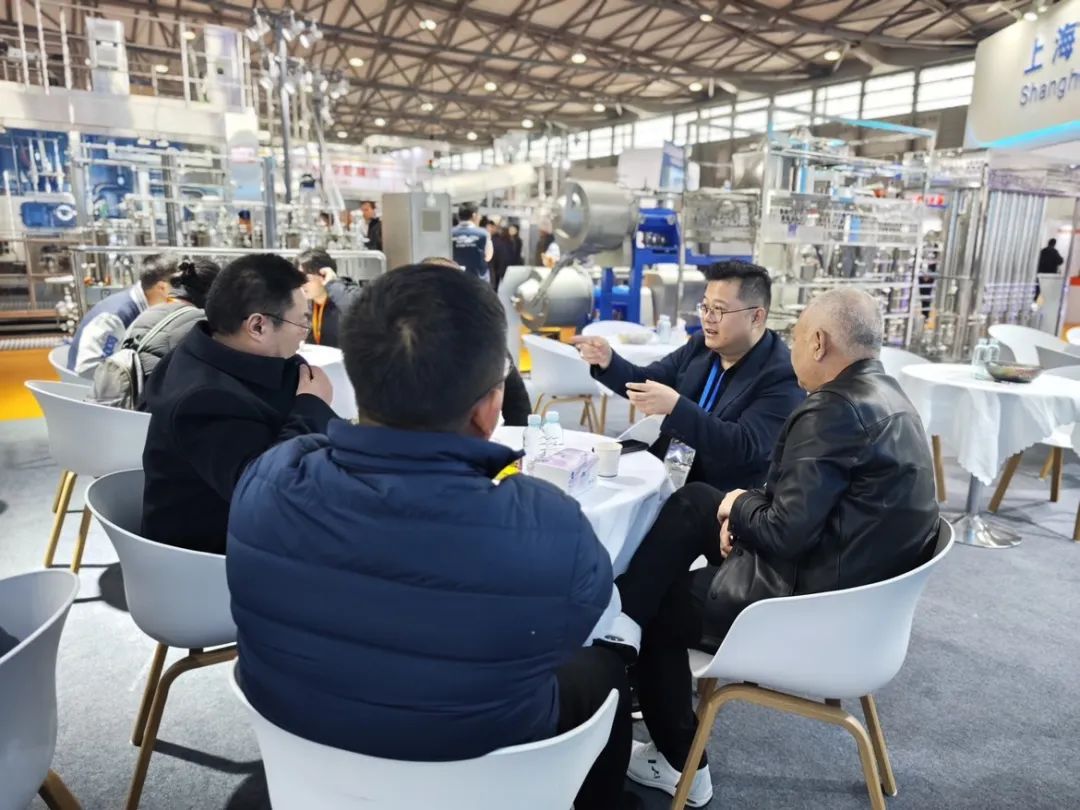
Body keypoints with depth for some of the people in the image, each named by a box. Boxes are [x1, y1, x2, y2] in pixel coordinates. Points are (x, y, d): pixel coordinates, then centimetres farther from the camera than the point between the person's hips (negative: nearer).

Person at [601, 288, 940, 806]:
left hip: (813, 599, -10)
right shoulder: (881, 392, 7)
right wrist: (745, 509, 0)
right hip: (856, 578, 10)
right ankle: (623, 612, 12)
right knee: (694, 502, 12)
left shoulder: (836, 410, -25)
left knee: (658, 608, 8)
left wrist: (738, 506, -6)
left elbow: (785, 532, -26)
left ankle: (681, 767, 22)